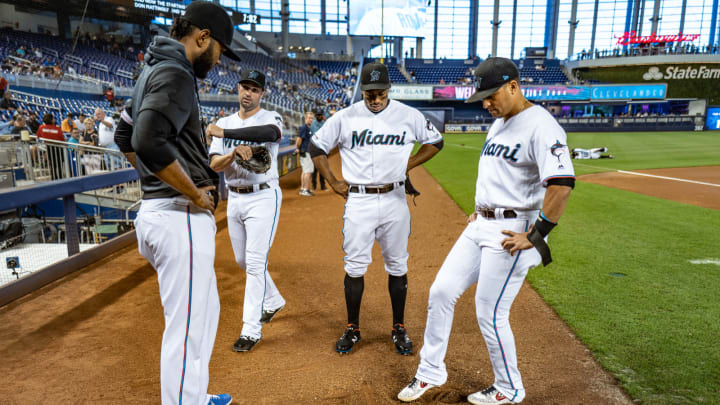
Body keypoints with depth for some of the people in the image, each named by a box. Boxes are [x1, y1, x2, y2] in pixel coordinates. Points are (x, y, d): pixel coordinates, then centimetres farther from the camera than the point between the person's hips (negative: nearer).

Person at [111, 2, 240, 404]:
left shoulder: (152, 71, 18)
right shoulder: (175, 74, -14)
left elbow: (125, 137, 27)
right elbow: (149, 143, -29)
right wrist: (196, 193, -18)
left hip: (158, 207, 11)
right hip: (181, 215, -11)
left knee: (206, 310, 23)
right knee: (188, 329, -3)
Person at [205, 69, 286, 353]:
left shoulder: (270, 118, -6)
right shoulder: (225, 122, 9)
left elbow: (271, 132, -34)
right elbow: (214, 165, -2)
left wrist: (224, 133, -32)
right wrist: (234, 152, -24)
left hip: (263, 197, -6)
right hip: (234, 199, 7)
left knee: (255, 262, -8)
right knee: (243, 260, 17)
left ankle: (251, 329, 1)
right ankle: (273, 301, 40)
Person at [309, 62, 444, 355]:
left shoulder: (408, 116, 1)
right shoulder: (345, 117, -1)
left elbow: (435, 141, 14)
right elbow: (316, 147, 9)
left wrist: (408, 165, 3)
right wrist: (333, 182, 4)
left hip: (394, 200, 1)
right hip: (358, 201, 0)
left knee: (397, 266, 8)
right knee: (354, 266, 4)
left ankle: (399, 328, 23)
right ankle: (353, 328, 20)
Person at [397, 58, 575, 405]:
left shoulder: (540, 125, -16)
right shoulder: (498, 123, 14)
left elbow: (562, 183, -26)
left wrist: (534, 236, -23)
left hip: (512, 231, -9)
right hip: (482, 226, 9)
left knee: (490, 314, -2)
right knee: (441, 291, 8)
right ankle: (431, 372, 25)